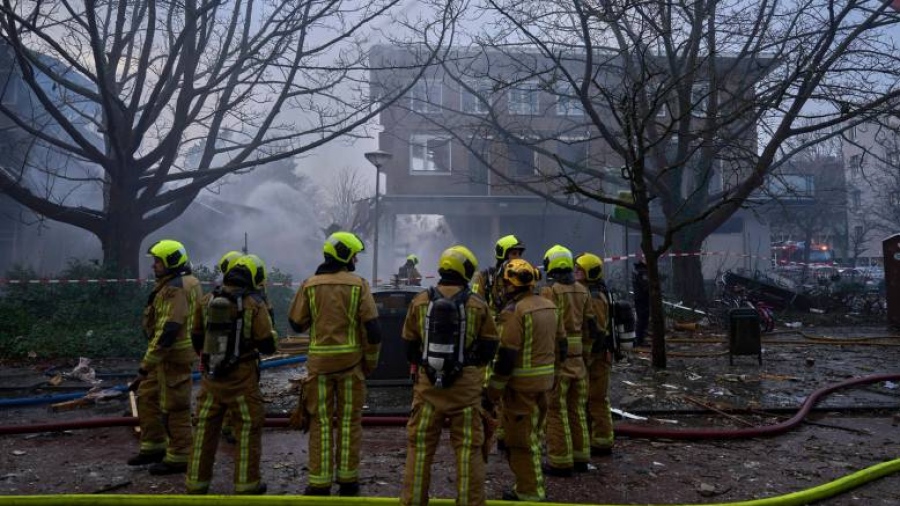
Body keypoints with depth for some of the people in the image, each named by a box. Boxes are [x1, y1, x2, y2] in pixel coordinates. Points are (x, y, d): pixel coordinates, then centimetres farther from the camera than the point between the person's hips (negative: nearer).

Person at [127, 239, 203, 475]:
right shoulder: (184, 283, 13)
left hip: (173, 355, -11)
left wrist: (145, 368, -23)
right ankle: (154, 447, 28)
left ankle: (179, 458, 11)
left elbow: (166, 333, -26)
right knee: (147, 397, 18)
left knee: (174, 408, 0)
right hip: (170, 353, 11)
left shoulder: (175, 288, -21)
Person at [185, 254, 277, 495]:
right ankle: (246, 484, 11)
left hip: (210, 376, 4)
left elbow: (196, 339, 14)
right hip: (242, 378, -4)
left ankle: (196, 483, 23)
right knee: (248, 430, 7)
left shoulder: (207, 300, 3)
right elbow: (268, 346, -10)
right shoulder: (254, 304, -11)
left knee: (205, 429, 15)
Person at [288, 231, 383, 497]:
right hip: (350, 360, -1)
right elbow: (372, 327, -7)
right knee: (349, 421, 10)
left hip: (319, 361, 1)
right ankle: (347, 480, 16)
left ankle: (320, 482, 11)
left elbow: (296, 322, 4)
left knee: (321, 422, 9)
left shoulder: (310, 285, 0)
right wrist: (371, 360, 3)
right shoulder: (358, 285, -5)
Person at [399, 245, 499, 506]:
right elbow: (489, 347, 2)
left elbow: (409, 345, 8)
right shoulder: (478, 305, -5)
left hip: (428, 383, 2)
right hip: (466, 385, -1)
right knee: (468, 447, 8)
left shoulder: (420, 301, 0)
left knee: (420, 444, 12)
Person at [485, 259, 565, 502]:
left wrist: (494, 390, -13)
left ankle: (529, 493, 11)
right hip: (544, 381, 8)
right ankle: (532, 486, 30)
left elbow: (505, 356, -20)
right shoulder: (549, 306, 8)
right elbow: (560, 345, 14)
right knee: (532, 435, 20)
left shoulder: (513, 312, -18)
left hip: (521, 384, -8)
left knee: (521, 440, 3)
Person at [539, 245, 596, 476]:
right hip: (577, 357, 7)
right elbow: (590, 325, 11)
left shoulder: (550, 290, -12)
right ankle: (580, 458, 24)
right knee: (577, 408, 16)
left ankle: (561, 462, 6)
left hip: (556, 358, -6)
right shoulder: (582, 291, 9)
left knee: (556, 410, 1)